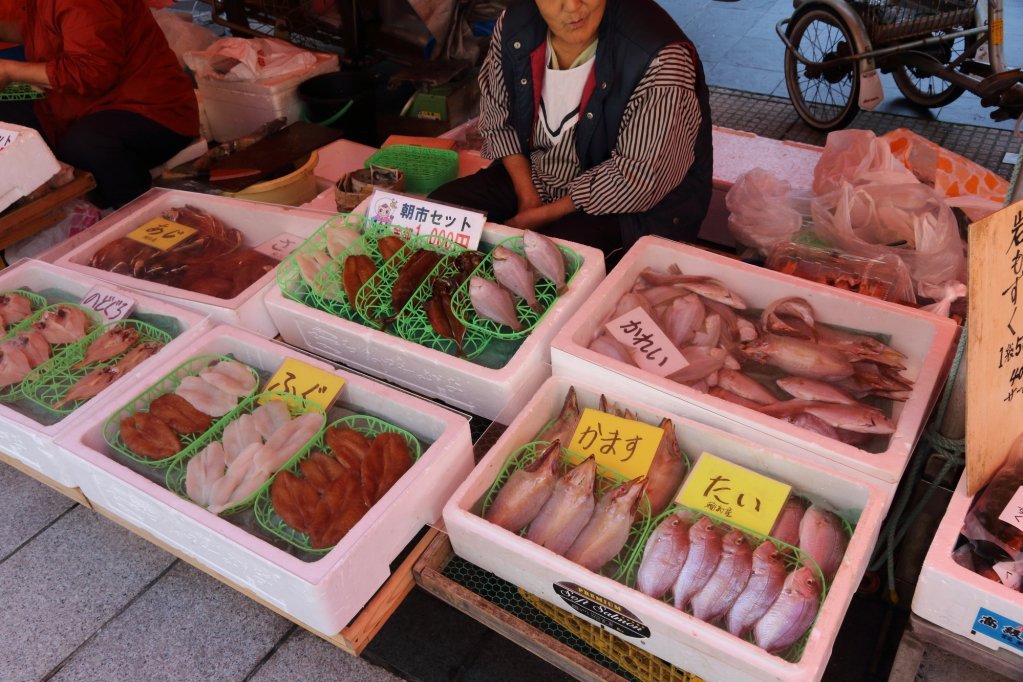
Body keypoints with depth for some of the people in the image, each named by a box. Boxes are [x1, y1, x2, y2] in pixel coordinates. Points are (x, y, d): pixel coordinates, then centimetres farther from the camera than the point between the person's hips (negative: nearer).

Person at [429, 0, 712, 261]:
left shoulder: (659, 59, -27)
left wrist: (543, 215, -19)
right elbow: (497, 117, 4)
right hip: (530, 175, 6)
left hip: (620, 203, -5)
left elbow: (638, 175, -23)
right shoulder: (514, 26, -9)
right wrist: (527, 195, -7)